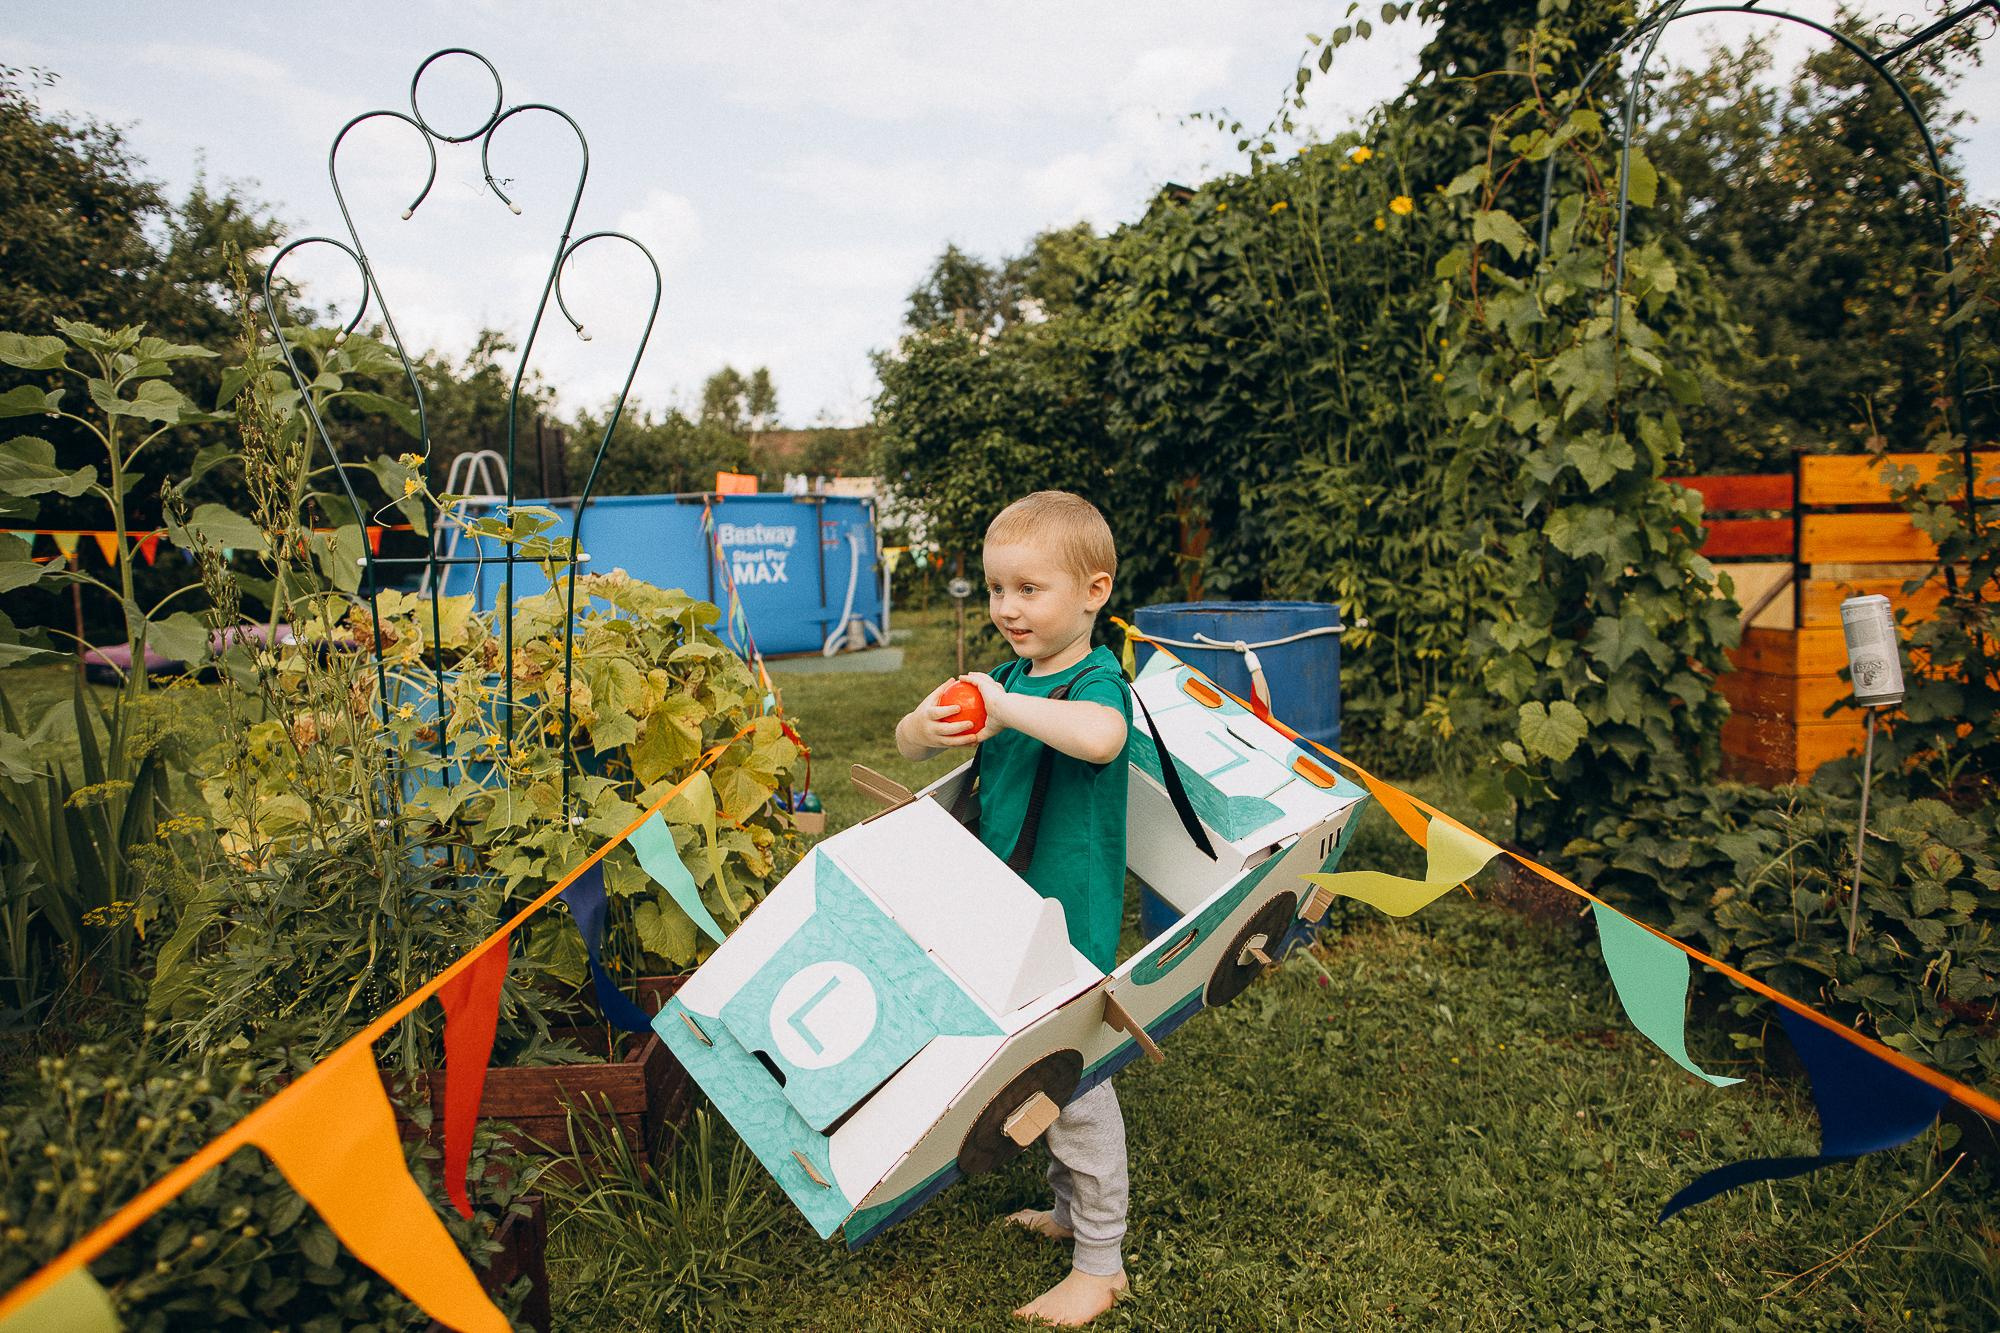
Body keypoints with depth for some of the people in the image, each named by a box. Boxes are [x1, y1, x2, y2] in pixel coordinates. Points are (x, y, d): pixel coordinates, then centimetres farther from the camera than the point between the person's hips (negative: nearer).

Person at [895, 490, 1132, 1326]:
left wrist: (1003, 703, -37)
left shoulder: (1095, 677, -18)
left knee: (1074, 1080, 4)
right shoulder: (1012, 678, 6)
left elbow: (1100, 736, -44)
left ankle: (1099, 1263, 22)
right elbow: (908, 743, 6)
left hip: (1068, 924, -8)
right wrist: (927, 725, -17)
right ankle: (1070, 1210, 43)